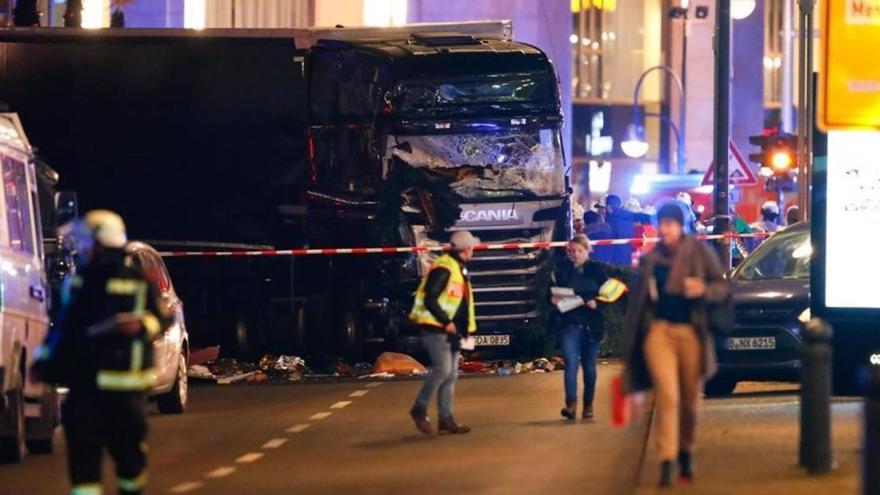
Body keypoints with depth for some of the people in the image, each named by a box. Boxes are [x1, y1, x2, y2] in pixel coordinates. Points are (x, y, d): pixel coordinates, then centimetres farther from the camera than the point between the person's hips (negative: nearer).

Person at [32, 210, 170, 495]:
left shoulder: (137, 284, -4)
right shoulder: (76, 283, 11)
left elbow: (162, 318, 1)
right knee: (82, 445, -5)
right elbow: (61, 325, 19)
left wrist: (142, 325, -19)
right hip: (82, 381, 4)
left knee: (126, 444, 5)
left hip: (123, 384, -4)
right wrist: (45, 359, 15)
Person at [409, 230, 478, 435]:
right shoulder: (444, 268, -14)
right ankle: (419, 409, -6)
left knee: (451, 375, 6)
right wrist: (446, 322, -21)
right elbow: (429, 299, -21)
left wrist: (462, 327, 12)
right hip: (436, 330, -10)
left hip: (452, 332, 10)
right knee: (442, 369, -17)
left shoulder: (460, 269, 17)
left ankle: (446, 420, 6)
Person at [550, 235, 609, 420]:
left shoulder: (596, 269, 2)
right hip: (569, 325, -1)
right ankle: (571, 404, -21)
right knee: (571, 363, -13)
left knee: (589, 367, 8)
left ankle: (588, 406, 18)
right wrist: (553, 298, -14)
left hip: (591, 326, 1)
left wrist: (597, 302, -15)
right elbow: (551, 292, 8)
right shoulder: (562, 269, 5)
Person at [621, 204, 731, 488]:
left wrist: (703, 290, -20)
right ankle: (666, 460, -17)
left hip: (691, 333, -1)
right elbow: (638, 301, 17)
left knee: (690, 401, 7)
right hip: (659, 330, 1)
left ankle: (686, 454, 28)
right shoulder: (650, 260, 11)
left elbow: (723, 289, 2)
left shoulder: (699, 253, 4)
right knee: (667, 395, -14)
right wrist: (631, 341, 17)